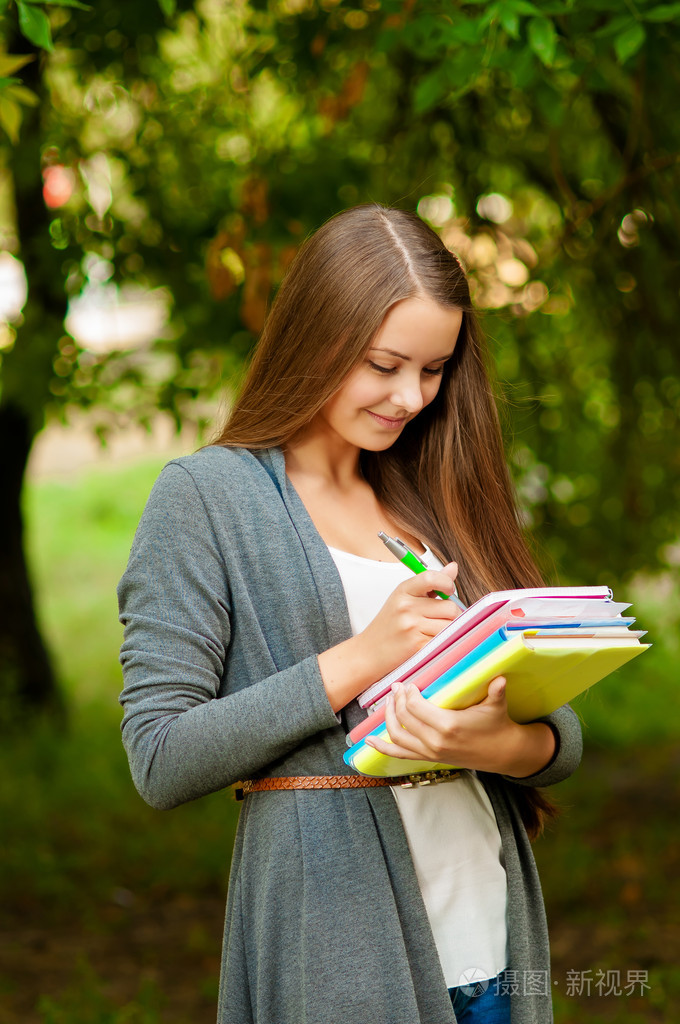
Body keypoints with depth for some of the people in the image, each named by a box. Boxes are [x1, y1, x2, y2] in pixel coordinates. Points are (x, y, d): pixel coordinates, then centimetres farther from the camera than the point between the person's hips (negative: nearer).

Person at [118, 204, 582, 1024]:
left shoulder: (438, 498, 12)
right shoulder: (205, 496, -4)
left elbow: (565, 734, 9)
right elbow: (161, 760, -11)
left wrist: (504, 743, -15)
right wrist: (360, 660, -17)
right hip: (335, 951, -5)